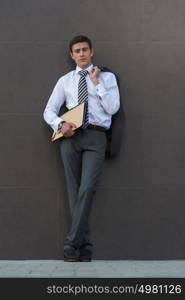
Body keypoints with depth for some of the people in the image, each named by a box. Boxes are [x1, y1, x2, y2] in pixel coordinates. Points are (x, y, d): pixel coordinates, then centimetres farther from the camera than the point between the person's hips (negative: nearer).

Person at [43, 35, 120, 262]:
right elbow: (49, 111, 13)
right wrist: (60, 124, -7)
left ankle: (72, 243, -13)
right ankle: (84, 245, 5)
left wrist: (97, 82, -4)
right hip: (70, 136, 2)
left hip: (95, 136, -2)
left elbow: (112, 108, -1)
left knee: (87, 189, -16)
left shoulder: (107, 77, 11)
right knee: (74, 190, 0)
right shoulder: (65, 80, 16)